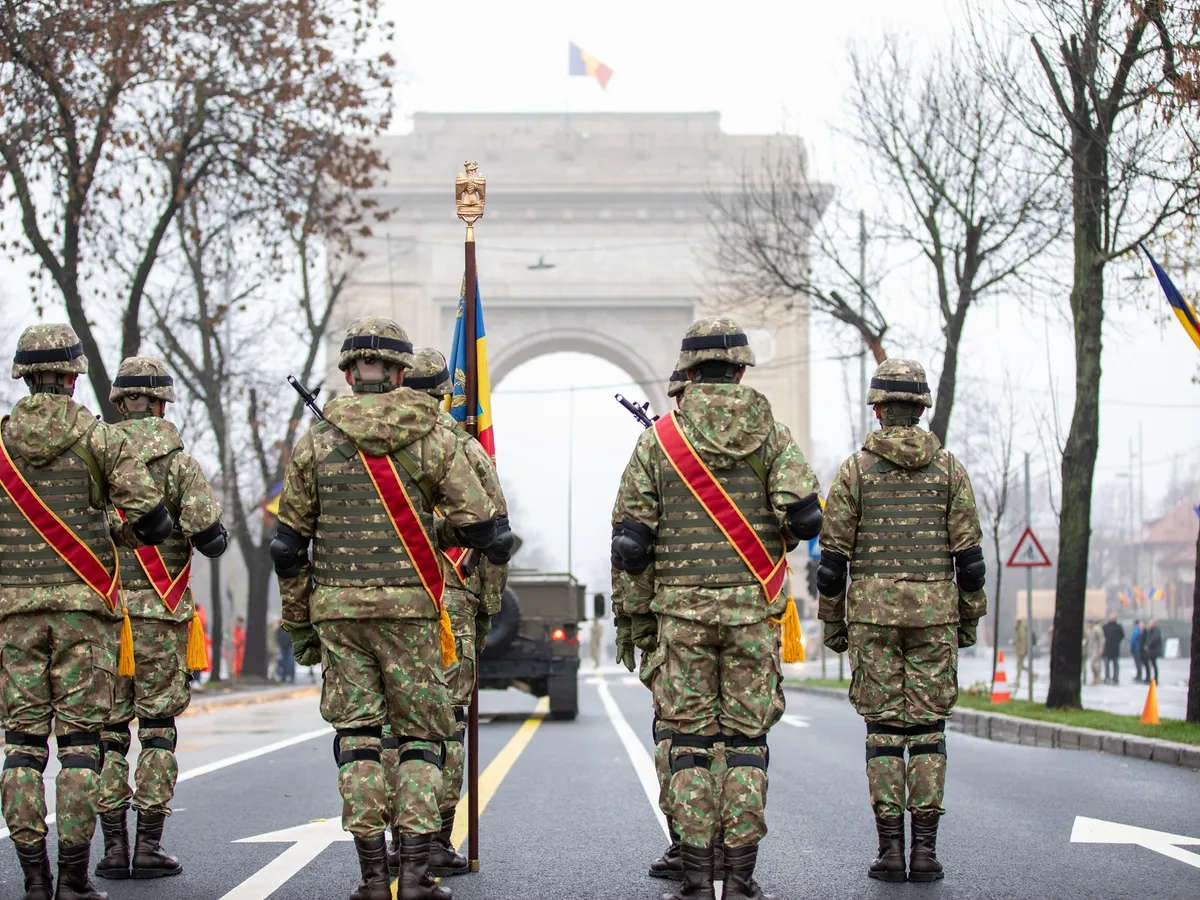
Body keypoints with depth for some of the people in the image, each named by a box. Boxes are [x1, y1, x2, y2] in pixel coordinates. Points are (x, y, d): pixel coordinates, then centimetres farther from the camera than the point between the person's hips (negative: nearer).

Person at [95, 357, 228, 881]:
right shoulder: (178, 461, -4)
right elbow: (208, 535, -10)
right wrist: (216, 538, 12)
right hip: (159, 612, -2)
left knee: (106, 728, 6)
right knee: (158, 725, 4)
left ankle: (113, 846, 4)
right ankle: (149, 846, 2)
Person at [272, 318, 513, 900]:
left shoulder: (317, 442, 5)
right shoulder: (434, 437, 1)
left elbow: (288, 545, 7)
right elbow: (482, 527, -3)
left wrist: (298, 625, 15)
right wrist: (500, 545, 21)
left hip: (337, 607, 1)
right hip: (410, 607, -1)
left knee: (356, 733, 6)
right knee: (420, 733, 6)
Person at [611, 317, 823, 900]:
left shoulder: (658, 439, 3)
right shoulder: (769, 432, 2)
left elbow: (630, 539, 1)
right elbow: (806, 517, -9)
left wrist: (637, 614, 10)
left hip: (681, 608, 0)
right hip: (754, 608, 0)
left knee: (689, 740, 4)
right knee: (746, 738, 4)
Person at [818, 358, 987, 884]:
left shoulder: (856, 469, 1)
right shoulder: (948, 467, 4)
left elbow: (833, 555, 0)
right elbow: (969, 553, 2)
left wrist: (832, 621, 8)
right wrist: (970, 618, 9)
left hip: (872, 613, -1)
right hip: (935, 613, 1)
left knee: (884, 729, 2)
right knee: (927, 728, 4)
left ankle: (890, 850, -1)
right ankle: (925, 850, 0)